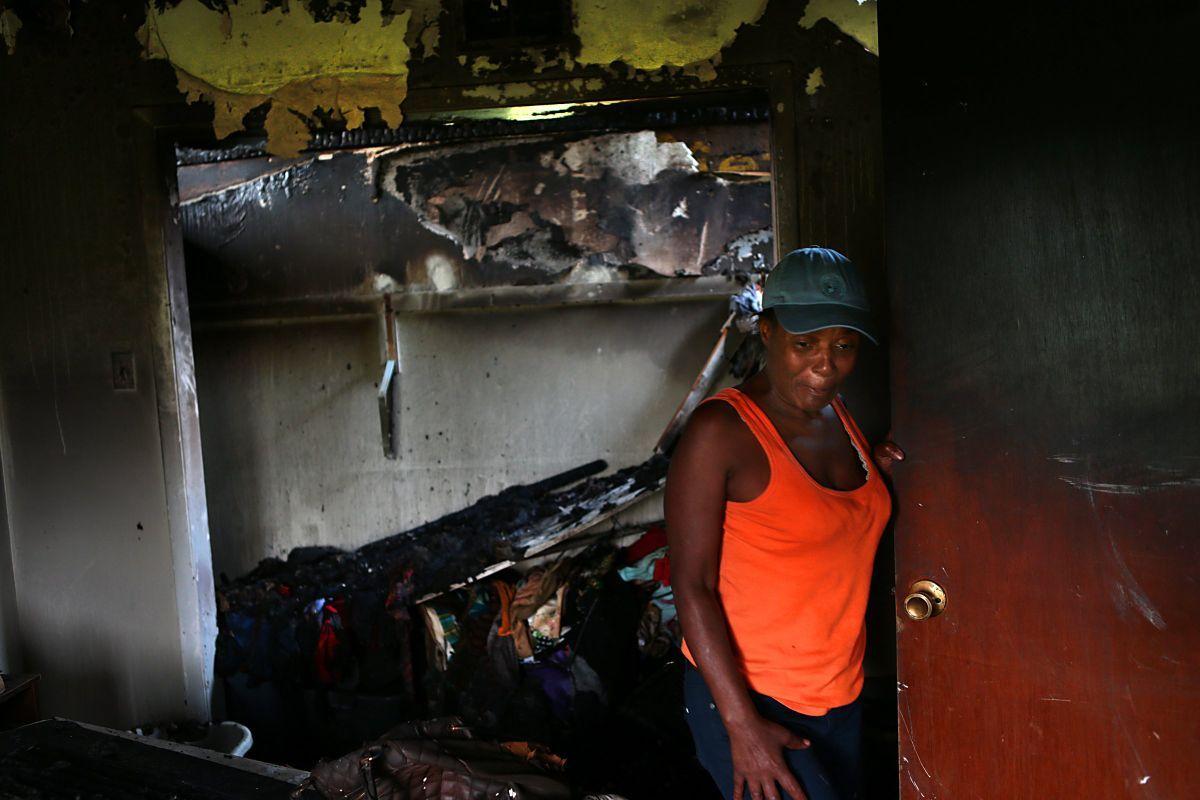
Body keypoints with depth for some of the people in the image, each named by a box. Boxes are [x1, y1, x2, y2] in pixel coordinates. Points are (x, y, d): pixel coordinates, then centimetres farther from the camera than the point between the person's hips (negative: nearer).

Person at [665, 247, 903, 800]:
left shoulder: (839, 418, 6)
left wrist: (875, 475, 2)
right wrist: (742, 723, -20)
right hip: (742, 695, -7)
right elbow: (692, 585, -19)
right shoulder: (720, 430, -18)